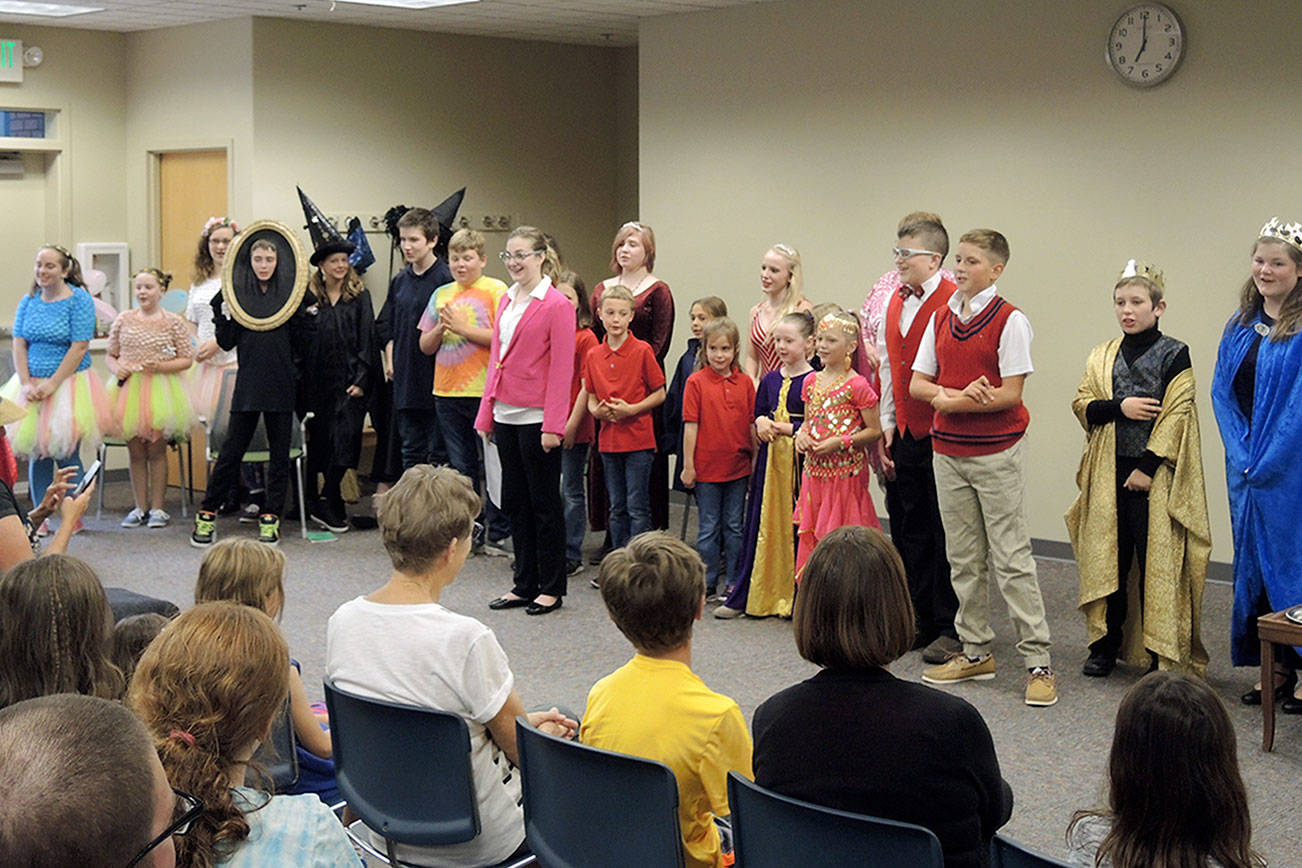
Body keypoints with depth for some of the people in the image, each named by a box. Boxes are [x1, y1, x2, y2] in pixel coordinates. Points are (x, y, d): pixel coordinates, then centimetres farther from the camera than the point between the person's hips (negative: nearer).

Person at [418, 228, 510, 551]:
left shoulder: (495, 291, -3)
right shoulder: (441, 294, 13)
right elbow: (425, 346, 14)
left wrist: (463, 328, -14)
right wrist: (440, 328, -6)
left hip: (485, 391, -5)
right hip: (447, 392, 5)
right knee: (461, 467, 11)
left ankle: (498, 534, 5)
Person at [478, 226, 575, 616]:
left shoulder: (556, 305, -10)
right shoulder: (507, 301, 12)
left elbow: (562, 369, -13)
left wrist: (554, 425, -17)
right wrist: (486, 413, 12)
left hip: (536, 417, -7)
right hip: (506, 415, 7)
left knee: (544, 503, 2)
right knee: (515, 502, 12)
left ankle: (551, 588, 11)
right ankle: (524, 584, 21)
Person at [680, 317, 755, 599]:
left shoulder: (745, 383, 2)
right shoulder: (696, 382, -5)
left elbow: (752, 425, 7)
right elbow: (691, 425, -6)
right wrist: (688, 465, -6)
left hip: (738, 467, 2)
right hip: (707, 468, -2)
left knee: (735, 527, 10)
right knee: (709, 527, 6)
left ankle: (734, 582, 18)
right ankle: (707, 583, 15)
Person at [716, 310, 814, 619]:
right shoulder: (769, 380, 11)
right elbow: (758, 413, 21)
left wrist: (787, 428, -14)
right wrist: (761, 423, 0)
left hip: (799, 461, -5)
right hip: (770, 457, 5)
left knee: (798, 527, -1)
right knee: (762, 526, 9)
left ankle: (798, 599, 9)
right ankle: (745, 596, 15)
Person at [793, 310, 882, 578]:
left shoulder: (857, 386, -11)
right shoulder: (811, 382, 8)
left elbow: (874, 430, -9)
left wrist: (840, 442, -18)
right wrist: (802, 434, -1)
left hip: (846, 472, -6)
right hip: (814, 470, 6)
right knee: (810, 539, 10)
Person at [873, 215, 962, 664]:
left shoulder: (954, 304, -12)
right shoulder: (895, 303, 13)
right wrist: (886, 427, 11)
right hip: (904, 434, 8)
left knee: (945, 532, -1)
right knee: (908, 529, 12)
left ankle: (949, 629, 7)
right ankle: (917, 621, 22)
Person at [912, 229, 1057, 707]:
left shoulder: (1010, 321, -9)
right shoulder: (941, 318, 9)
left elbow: (1009, 394, -15)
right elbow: (917, 384, 6)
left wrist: (947, 400, -13)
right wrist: (956, 394, -14)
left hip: (996, 454, -6)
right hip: (947, 451, 6)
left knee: (1012, 558, -5)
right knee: (963, 558, 12)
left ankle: (1038, 662, 0)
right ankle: (975, 652, 22)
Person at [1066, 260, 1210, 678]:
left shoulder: (1174, 354, -3)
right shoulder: (1103, 356, 12)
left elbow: (1177, 415, -9)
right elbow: (1081, 403, 6)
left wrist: (1148, 467, -14)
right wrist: (1119, 407, -12)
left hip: (1153, 474, -4)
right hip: (1108, 474, 5)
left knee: (1156, 563, -3)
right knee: (1107, 559, 9)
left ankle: (1160, 652, 4)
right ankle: (1105, 646, 19)